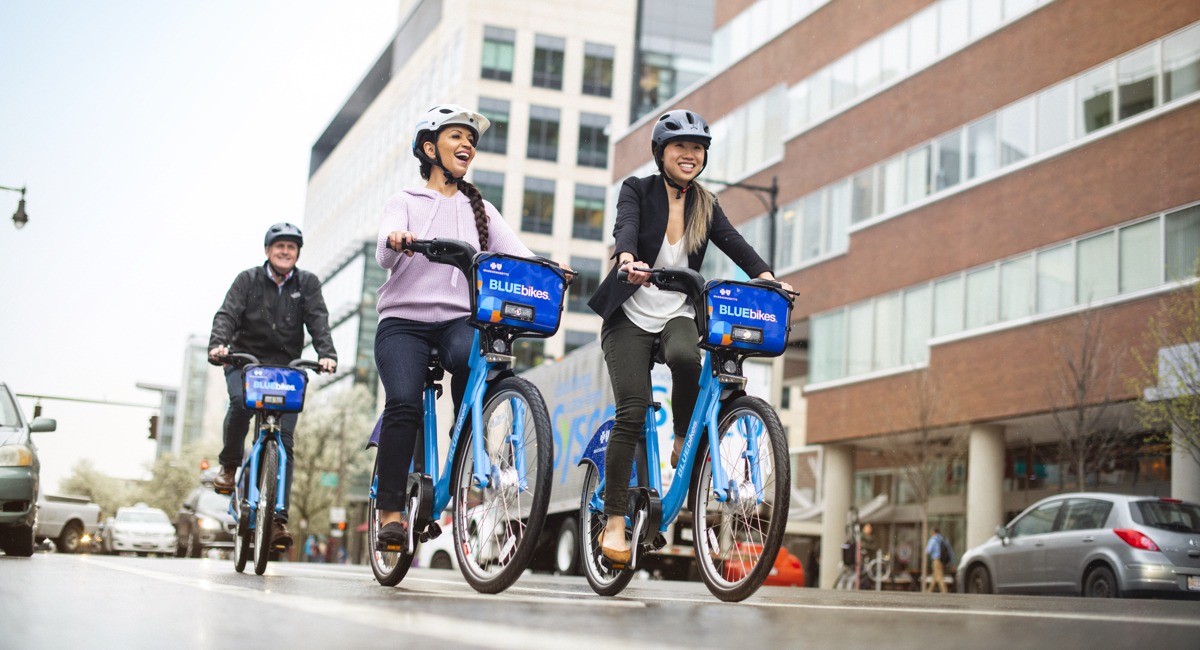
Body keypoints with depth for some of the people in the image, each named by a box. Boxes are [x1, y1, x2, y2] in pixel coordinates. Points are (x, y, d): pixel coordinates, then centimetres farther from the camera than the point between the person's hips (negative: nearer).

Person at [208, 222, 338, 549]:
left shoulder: (307, 283, 6)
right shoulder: (248, 280, 3)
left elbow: (318, 321, -7)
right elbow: (227, 314, -10)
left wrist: (326, 354, -26)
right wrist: (218, 344, -31)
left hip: (285, 366, 1)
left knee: (284, 439, -9)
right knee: (240, 403, -33)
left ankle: (278, 519, -8)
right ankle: (229, 466, -6)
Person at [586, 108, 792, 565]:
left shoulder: (705, 206, 9)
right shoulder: (638, 190, -2)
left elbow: (734, 243, -4)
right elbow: (625, 227, -22)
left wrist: (766, 277, -24)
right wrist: (628, 260, -45)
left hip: (677, 316, 2)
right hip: (630, 316, -2)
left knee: (685, 357, -34)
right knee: (632, 411, -16)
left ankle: (684, 442, -7)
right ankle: (614, 523, -7)